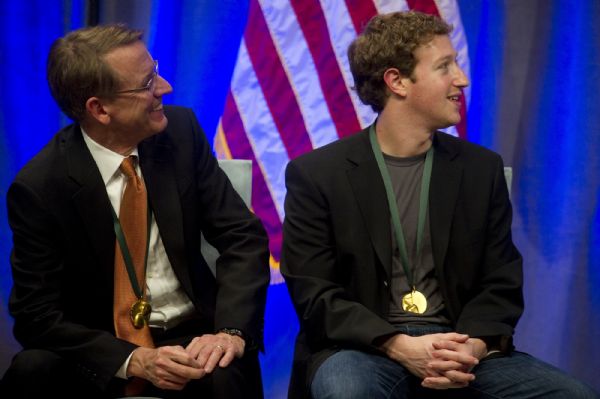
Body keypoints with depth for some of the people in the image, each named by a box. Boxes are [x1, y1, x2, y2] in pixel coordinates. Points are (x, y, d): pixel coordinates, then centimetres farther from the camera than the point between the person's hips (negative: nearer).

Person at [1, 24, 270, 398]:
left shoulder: (180, 130, -5)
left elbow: (242, 236, -3)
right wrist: (133, 359, -25)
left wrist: (232, 330, -20)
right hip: (100, 349, 0)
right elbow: (37, 314, -11)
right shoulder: (39, 186, -13)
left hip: (190, 336, 0)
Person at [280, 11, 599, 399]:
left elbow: (501, 284, 8)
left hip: (457, 346, 4)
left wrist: (471, 347, -14)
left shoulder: (482, 168, 8)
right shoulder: (317, 174, -2)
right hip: (364, 346, -3)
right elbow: (313, 292, -6)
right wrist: (400, 346, -20)